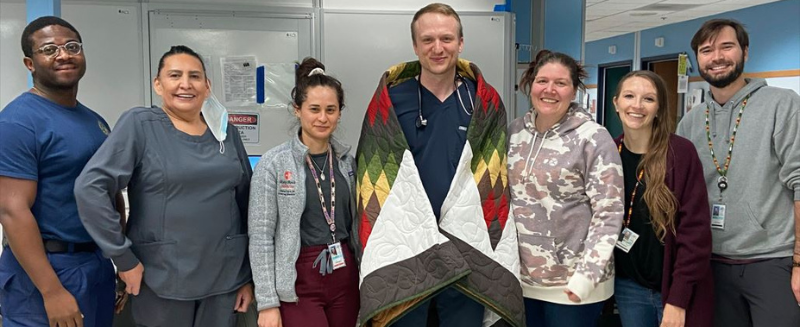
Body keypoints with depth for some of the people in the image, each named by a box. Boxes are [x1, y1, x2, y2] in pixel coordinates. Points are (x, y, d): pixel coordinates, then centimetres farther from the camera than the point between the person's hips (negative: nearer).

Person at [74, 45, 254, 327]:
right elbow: (89, 187, -14)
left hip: (225, 277, 4)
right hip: (162, 279, -3)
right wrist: (123, 259, -14)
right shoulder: (139, 124, -6)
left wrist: (249, 275, 8)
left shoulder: (226, 132, 6)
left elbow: (245, 205, 9)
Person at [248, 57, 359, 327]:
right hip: (299, 282, -4)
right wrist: (267, 302, -11)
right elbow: (261, 237, -9)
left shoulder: (347, 161, 5)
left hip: (345, 276, 5)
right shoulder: (273, 163, -8)